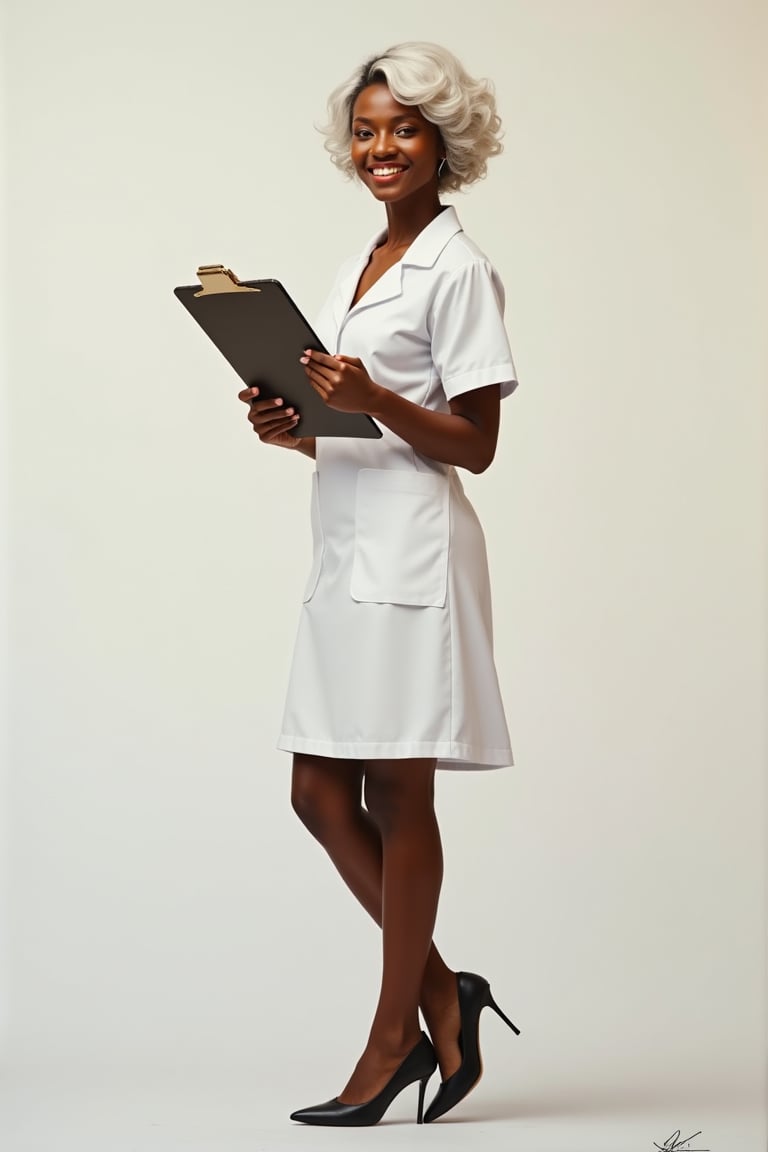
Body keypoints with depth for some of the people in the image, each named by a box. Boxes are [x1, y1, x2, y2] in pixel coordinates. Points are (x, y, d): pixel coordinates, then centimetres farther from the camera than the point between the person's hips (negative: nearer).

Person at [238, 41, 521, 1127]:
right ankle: (441, 993, 19)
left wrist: (369, 398, -22)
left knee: (397, 796, -2)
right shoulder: (363, 265, 18)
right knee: (321, 793, 7)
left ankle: (394, 1036, 8)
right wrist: (295, 427, 2)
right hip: (346, 548, 9)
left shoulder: (458, 270, -6)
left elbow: (473, 444, -9)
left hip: (413, 547, -8)